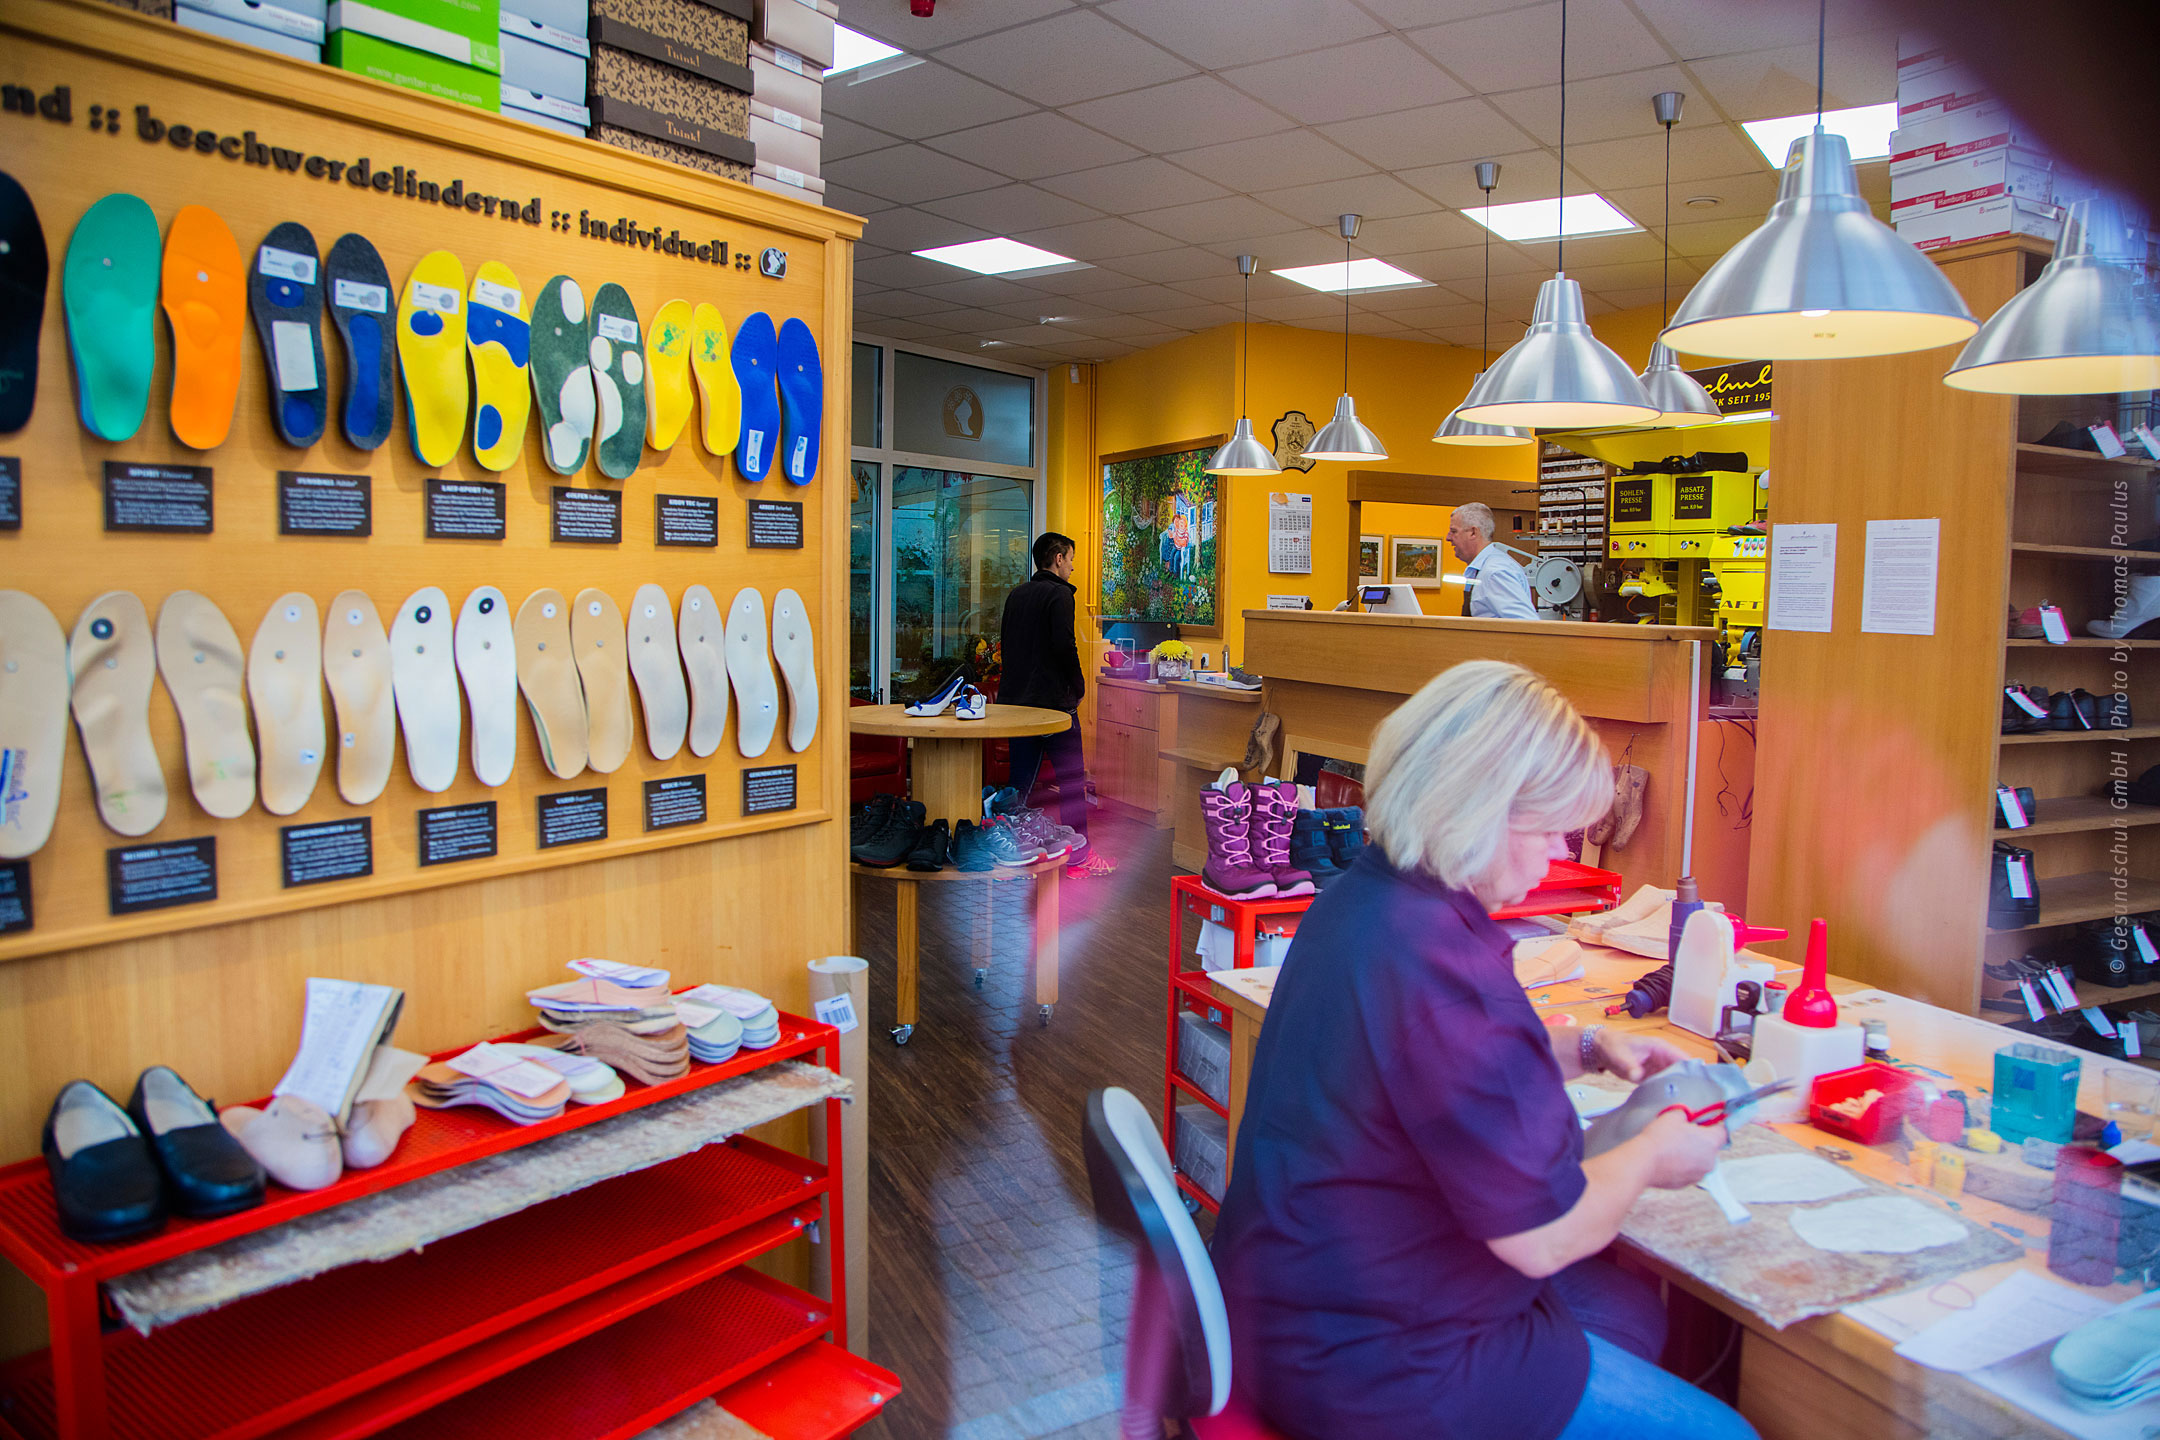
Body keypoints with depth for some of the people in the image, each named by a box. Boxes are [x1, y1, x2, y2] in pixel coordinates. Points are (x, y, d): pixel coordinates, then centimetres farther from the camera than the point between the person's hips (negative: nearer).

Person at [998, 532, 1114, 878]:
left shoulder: (1016, 594, 13)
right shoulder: (1058, 594, -10)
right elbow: (1064, 645, -19)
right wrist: (1079, 687, -6)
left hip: (1016, 698, 8)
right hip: (1054, 700, -7)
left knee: (1022, 778, 12)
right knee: (1072, 777, 0)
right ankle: (1079, 857, 4)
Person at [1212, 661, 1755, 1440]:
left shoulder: (1359, 900, 1)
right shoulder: (1436, 961, -31)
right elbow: (1544, 1237, -24)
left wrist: (1584, 1047, 11)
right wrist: (1653, 1155, -5)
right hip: (1368, 1366, -10)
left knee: (1630, 1309, 25)